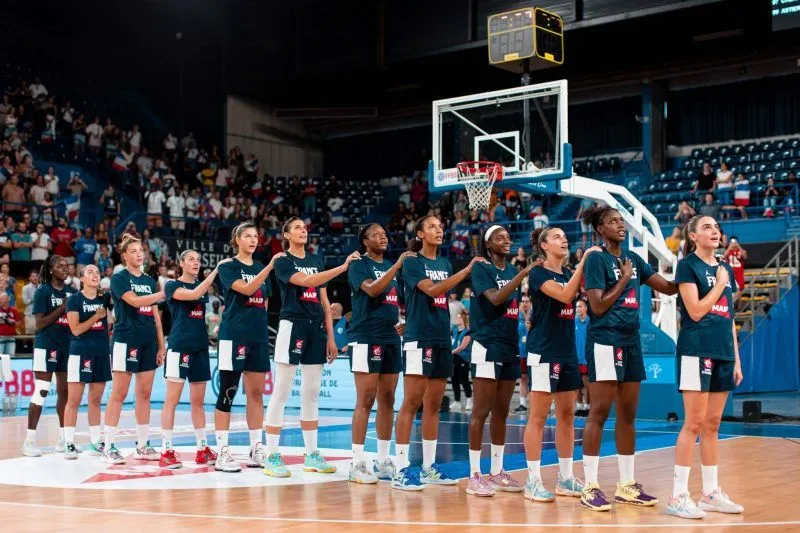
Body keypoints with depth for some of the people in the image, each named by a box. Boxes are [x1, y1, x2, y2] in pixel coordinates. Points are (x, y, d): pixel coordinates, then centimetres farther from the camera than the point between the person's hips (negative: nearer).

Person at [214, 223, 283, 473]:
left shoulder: (260, 268, 16)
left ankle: (256, 449, 13)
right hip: (234, 336, -6)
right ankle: (222, 452, -1)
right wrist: (270, 266, -25)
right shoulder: (228, 267, -2)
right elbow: (246, 289, -18)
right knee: (227, 393, -4)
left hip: (259, 337, 6)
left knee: (256, 393, 7)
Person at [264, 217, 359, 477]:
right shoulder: (283, 261, -3)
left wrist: (330, 336, 10)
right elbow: (305, 280, -22)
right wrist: (343, 267, -25)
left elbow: (324, 301, 16)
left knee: (312, 394, 9)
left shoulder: (316, 260, 15)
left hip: (316, 329, 6)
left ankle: (312, 455, 16)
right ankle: (272, 457, -1)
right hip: (292, 326, -6)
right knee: (281, 394, -5)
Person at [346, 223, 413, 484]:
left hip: (391, 340, 7)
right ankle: (357, 464, -3)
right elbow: (372, 289, -22)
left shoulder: (391, 266, 17)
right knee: (365, 401, -8)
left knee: (387, 401, 8)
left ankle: (383, 461, 15)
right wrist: (397, 265, -25)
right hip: (366, 339, -7)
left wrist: (401, 322, 8)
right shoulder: (359, 266, -4)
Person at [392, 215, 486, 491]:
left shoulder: (445, 264, 17)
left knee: (433, 406, 9)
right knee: (411, 403, -8)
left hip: (442, 339, 7)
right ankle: (401, 470, -6)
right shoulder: (412, 262, -4)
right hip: (419, 339, -7)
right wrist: (466, 269, -23)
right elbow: (432, 290, -19)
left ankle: (429, 467, 16)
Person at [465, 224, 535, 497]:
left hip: (510, 347, 7)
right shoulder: (481, 269, -6)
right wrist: (523, 273, -24)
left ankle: (497, 472, 19)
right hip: (487, 346, -7)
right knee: (481, 411, -6)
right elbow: (495, 298, -22)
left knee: (501, 412, 11)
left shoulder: (513, 270, 14)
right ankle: (474, 475, -2)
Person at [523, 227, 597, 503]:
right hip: (543, 352, -8)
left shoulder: (568, 273, 15)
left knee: (567, 415, 10)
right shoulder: (538, 273, -8)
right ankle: (533, 481, 0)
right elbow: (565, 295, -22)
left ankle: (566, 478, 17)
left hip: (568, 351, 8)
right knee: (538, 416, -4)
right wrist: (583, 261, -21)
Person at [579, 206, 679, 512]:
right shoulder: (596, 259, -6)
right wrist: (624, 280, -10)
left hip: (631, 342, 8)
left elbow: (669, 288, 13)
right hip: (605, 341, -7)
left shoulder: (633, 259, 14)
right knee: (599, 414, -6)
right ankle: (590, 487, -1)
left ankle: (627, 486, 18)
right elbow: (598, 307, -13)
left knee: (628, 415, 10)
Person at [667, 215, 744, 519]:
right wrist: (720, 283, -6)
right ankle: (678, 496, -4)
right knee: (694, 423, -8)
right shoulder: (688, 265, -5)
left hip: (723, 354, 7)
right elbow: (696, 311, -15)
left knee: (712, 425, 10)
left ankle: (711, 493, 17)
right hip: (696, 352, -7)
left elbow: (729, 319, 18)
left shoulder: (726, 269, 16)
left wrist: (736, 358, 14)